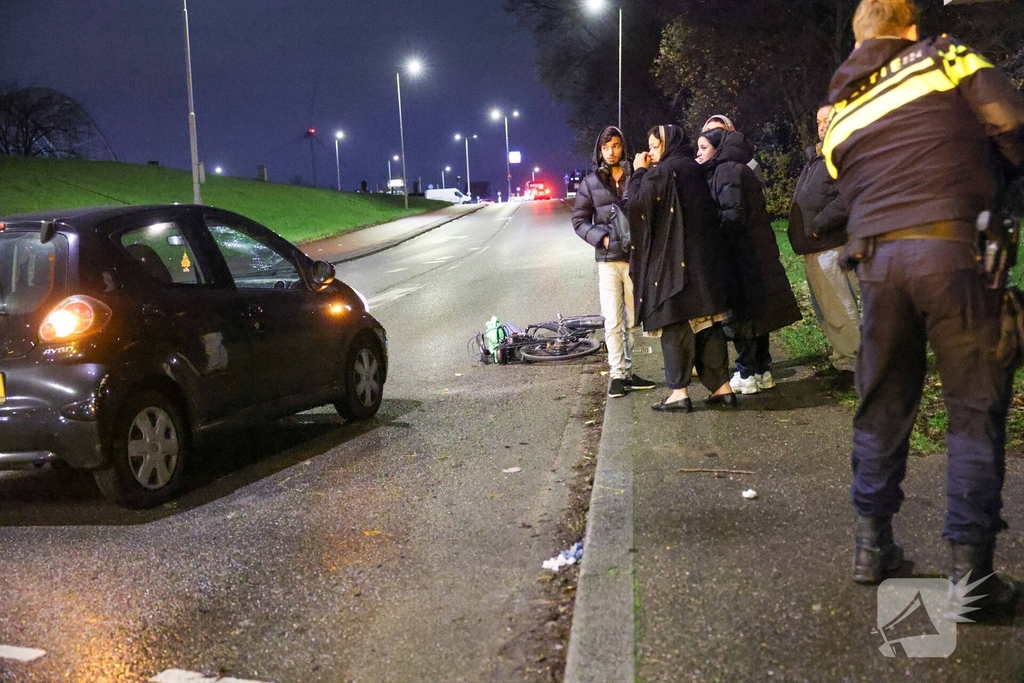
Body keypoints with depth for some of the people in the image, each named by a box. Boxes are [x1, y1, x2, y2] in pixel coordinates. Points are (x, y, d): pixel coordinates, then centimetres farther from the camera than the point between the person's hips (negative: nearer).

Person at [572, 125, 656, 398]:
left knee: (633, 320, 9)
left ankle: (627, 371, 20)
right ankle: (617, 375, 5)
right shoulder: (590, 182, 4)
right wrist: (601, 238, -9)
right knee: (612, 321, -2)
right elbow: (579, 220, 6)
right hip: (608, 259, 0)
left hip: (636, 257, 1)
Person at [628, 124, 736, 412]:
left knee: (675, 323, -3)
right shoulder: (695, 170, 14)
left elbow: (636, 205, -14)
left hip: (672, 259, -7)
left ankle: (679, 392, -4)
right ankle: (722, 386, 10)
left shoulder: (660, 172, -9)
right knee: (708, 323, 9)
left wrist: (639, 172, 0)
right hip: (705, 258, 7)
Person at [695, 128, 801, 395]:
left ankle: (748, 374, 0)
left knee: (741, 312, -5)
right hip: (755, 252, 10)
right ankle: (762, 370, 17)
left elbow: (733, 215, -19)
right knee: (755, 311, 11)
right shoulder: (735, 169, 17)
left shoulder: (727, 171, -12)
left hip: (740, 253, -10)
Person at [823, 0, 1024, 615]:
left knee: (883, 406, 15)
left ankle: (873, 546, 22)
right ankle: (970, 570, 2)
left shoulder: (840, 112, 19)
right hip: (955, 246, -4)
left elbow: (851, 192, 16)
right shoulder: (942, 57, 7)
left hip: (878, 258, 4)